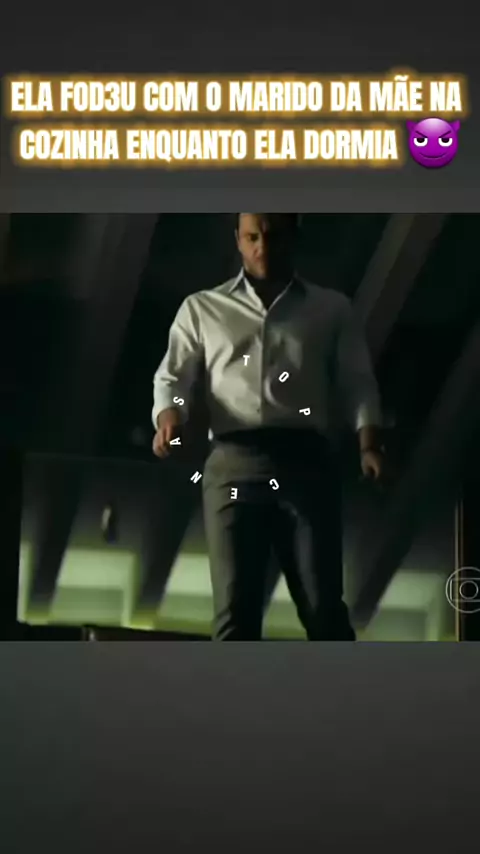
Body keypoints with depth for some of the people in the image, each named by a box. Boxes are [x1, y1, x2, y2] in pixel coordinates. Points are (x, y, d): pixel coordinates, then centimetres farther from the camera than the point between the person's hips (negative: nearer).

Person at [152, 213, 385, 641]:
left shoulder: (332, 308, 18)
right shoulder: (202, 308, 18)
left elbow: (358, 383, 10)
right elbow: (172, 377, 11)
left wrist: (369, 445, -8)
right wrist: (168, 417, -12)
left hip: (307, 464, 0)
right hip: (233, 466, 0)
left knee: (323, 609, -9)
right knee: (234, 612, -8)